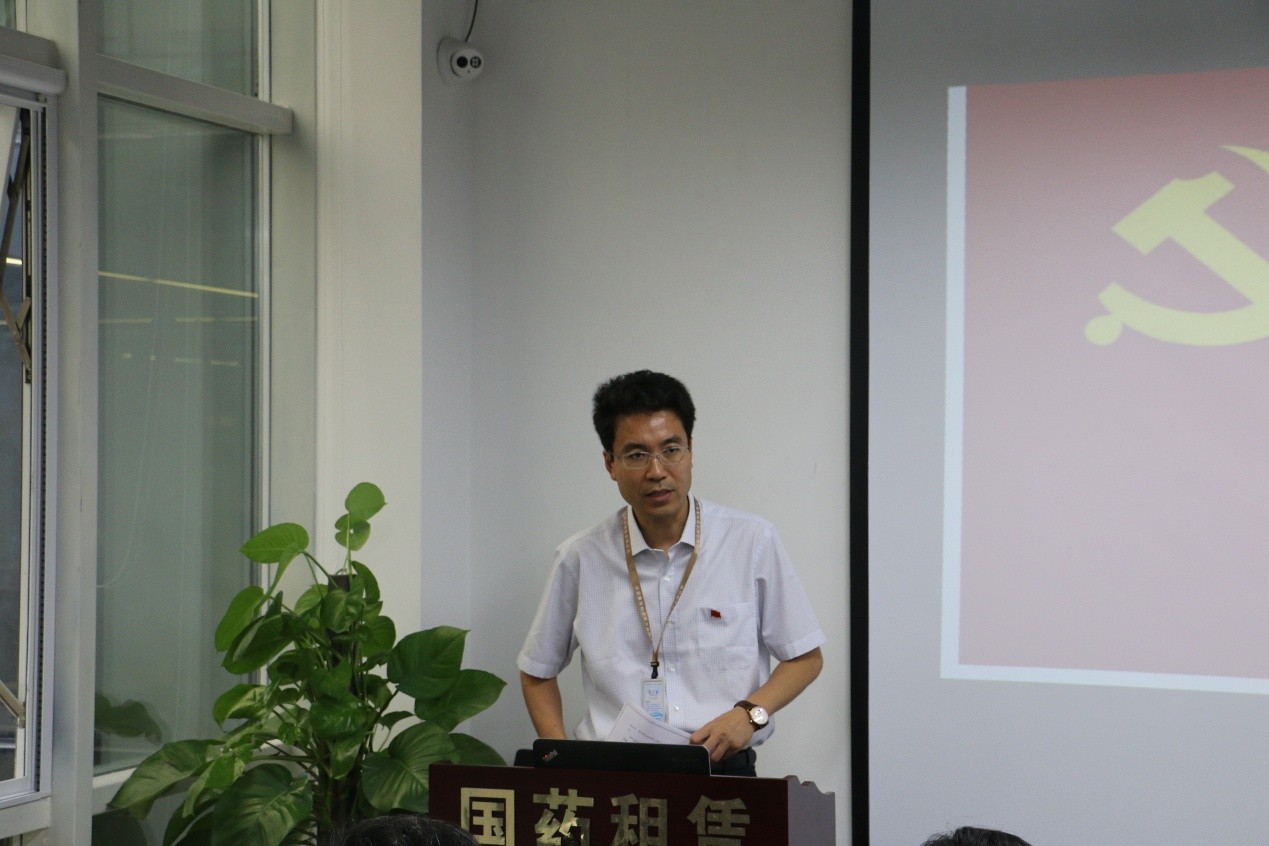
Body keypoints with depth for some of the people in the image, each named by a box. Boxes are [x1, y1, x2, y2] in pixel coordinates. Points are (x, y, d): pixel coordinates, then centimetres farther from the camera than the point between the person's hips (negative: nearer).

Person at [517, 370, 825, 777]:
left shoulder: (753, 542, 4)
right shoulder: (581, 557, 6)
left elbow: (805, 657, 11)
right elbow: (537, 673, 17)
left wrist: (749, 712, -6)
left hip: (722, 768, 0)